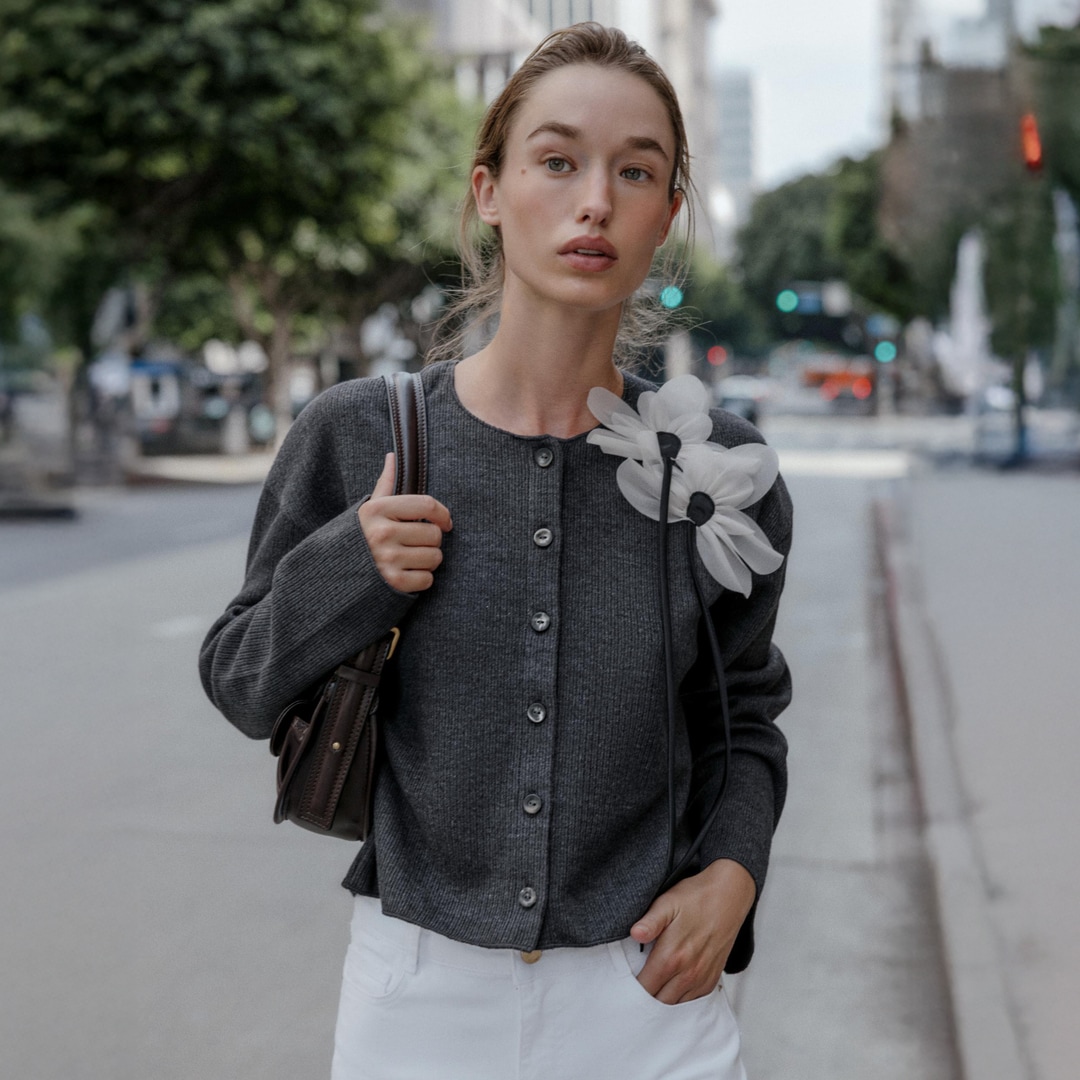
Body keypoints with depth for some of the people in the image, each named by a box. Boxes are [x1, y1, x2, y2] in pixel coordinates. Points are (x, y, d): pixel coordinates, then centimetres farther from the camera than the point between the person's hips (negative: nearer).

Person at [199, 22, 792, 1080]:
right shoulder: (354, 437, -8)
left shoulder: (718, 469, -6)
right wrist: (344, 573, -16)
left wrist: (733, 871, -6)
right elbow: (241, 684, 2)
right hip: (418, 992, 0)